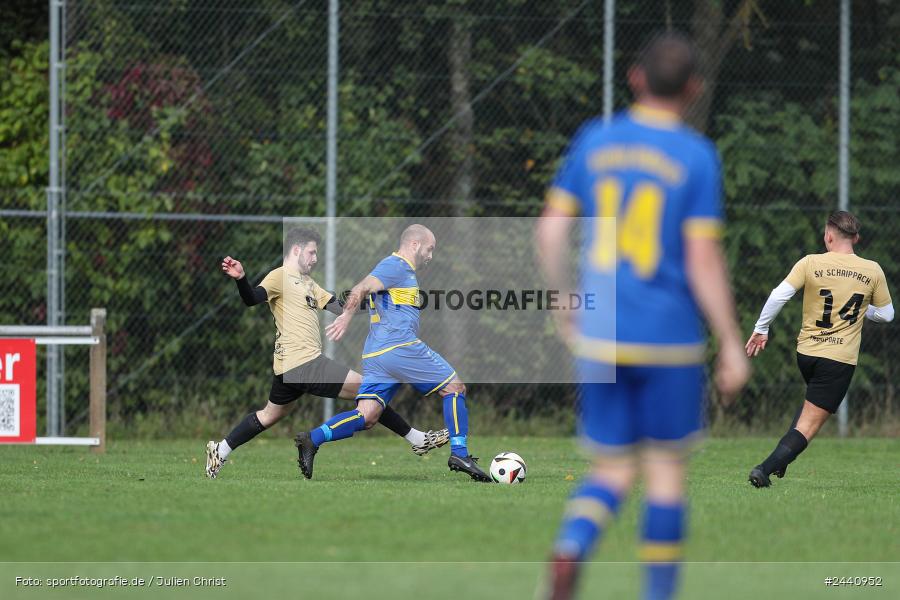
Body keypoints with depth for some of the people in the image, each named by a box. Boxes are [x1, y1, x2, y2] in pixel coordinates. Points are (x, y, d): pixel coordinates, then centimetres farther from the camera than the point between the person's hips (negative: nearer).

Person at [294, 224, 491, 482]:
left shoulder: (400, 269, 26)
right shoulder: (397, 266, -4)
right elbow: (361, 288, -17)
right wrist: (346, 317, -28)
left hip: (375, 354, 10)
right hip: (401, 347, -10)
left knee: (365, 417, -2)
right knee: (454, 388, 1)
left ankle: (312, 439, -18)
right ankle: (459, 454, -3)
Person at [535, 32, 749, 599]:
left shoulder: (594, 141, 3)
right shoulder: (697, 157, -8)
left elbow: (550, 229, 3)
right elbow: (703, 260, -11)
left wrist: (565, 306, 17)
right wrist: (732, 345, -4)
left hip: (599, 337, 3)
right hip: (670, 340, -3)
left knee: (613, 471, 11)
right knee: (667, 470, 10)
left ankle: (570, 550, -17)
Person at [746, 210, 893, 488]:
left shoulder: (811, 263, -6)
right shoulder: (872, 271, -2)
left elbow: (779, 295, -13)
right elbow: (886, 314, 8)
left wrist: (761, 329, -2)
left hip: (806, 352, 2)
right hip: (840, 360, -2)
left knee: (814, 401, 31)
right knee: (810, 424, -1)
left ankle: (781, 458, 19)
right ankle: (766, 468, -18)